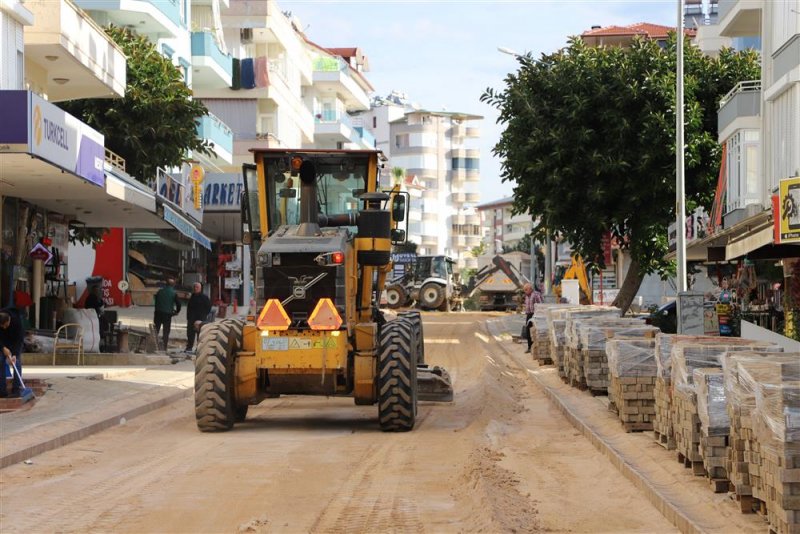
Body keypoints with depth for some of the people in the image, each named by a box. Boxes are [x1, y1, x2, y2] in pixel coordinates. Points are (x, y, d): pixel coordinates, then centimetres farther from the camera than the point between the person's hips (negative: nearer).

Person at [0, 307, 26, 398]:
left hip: (16, 341, -2)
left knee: (17, 362, -13)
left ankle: (16, 389, -11)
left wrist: (15, 354, -38)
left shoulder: (17, 320, -37)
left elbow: (19, 338, -32)